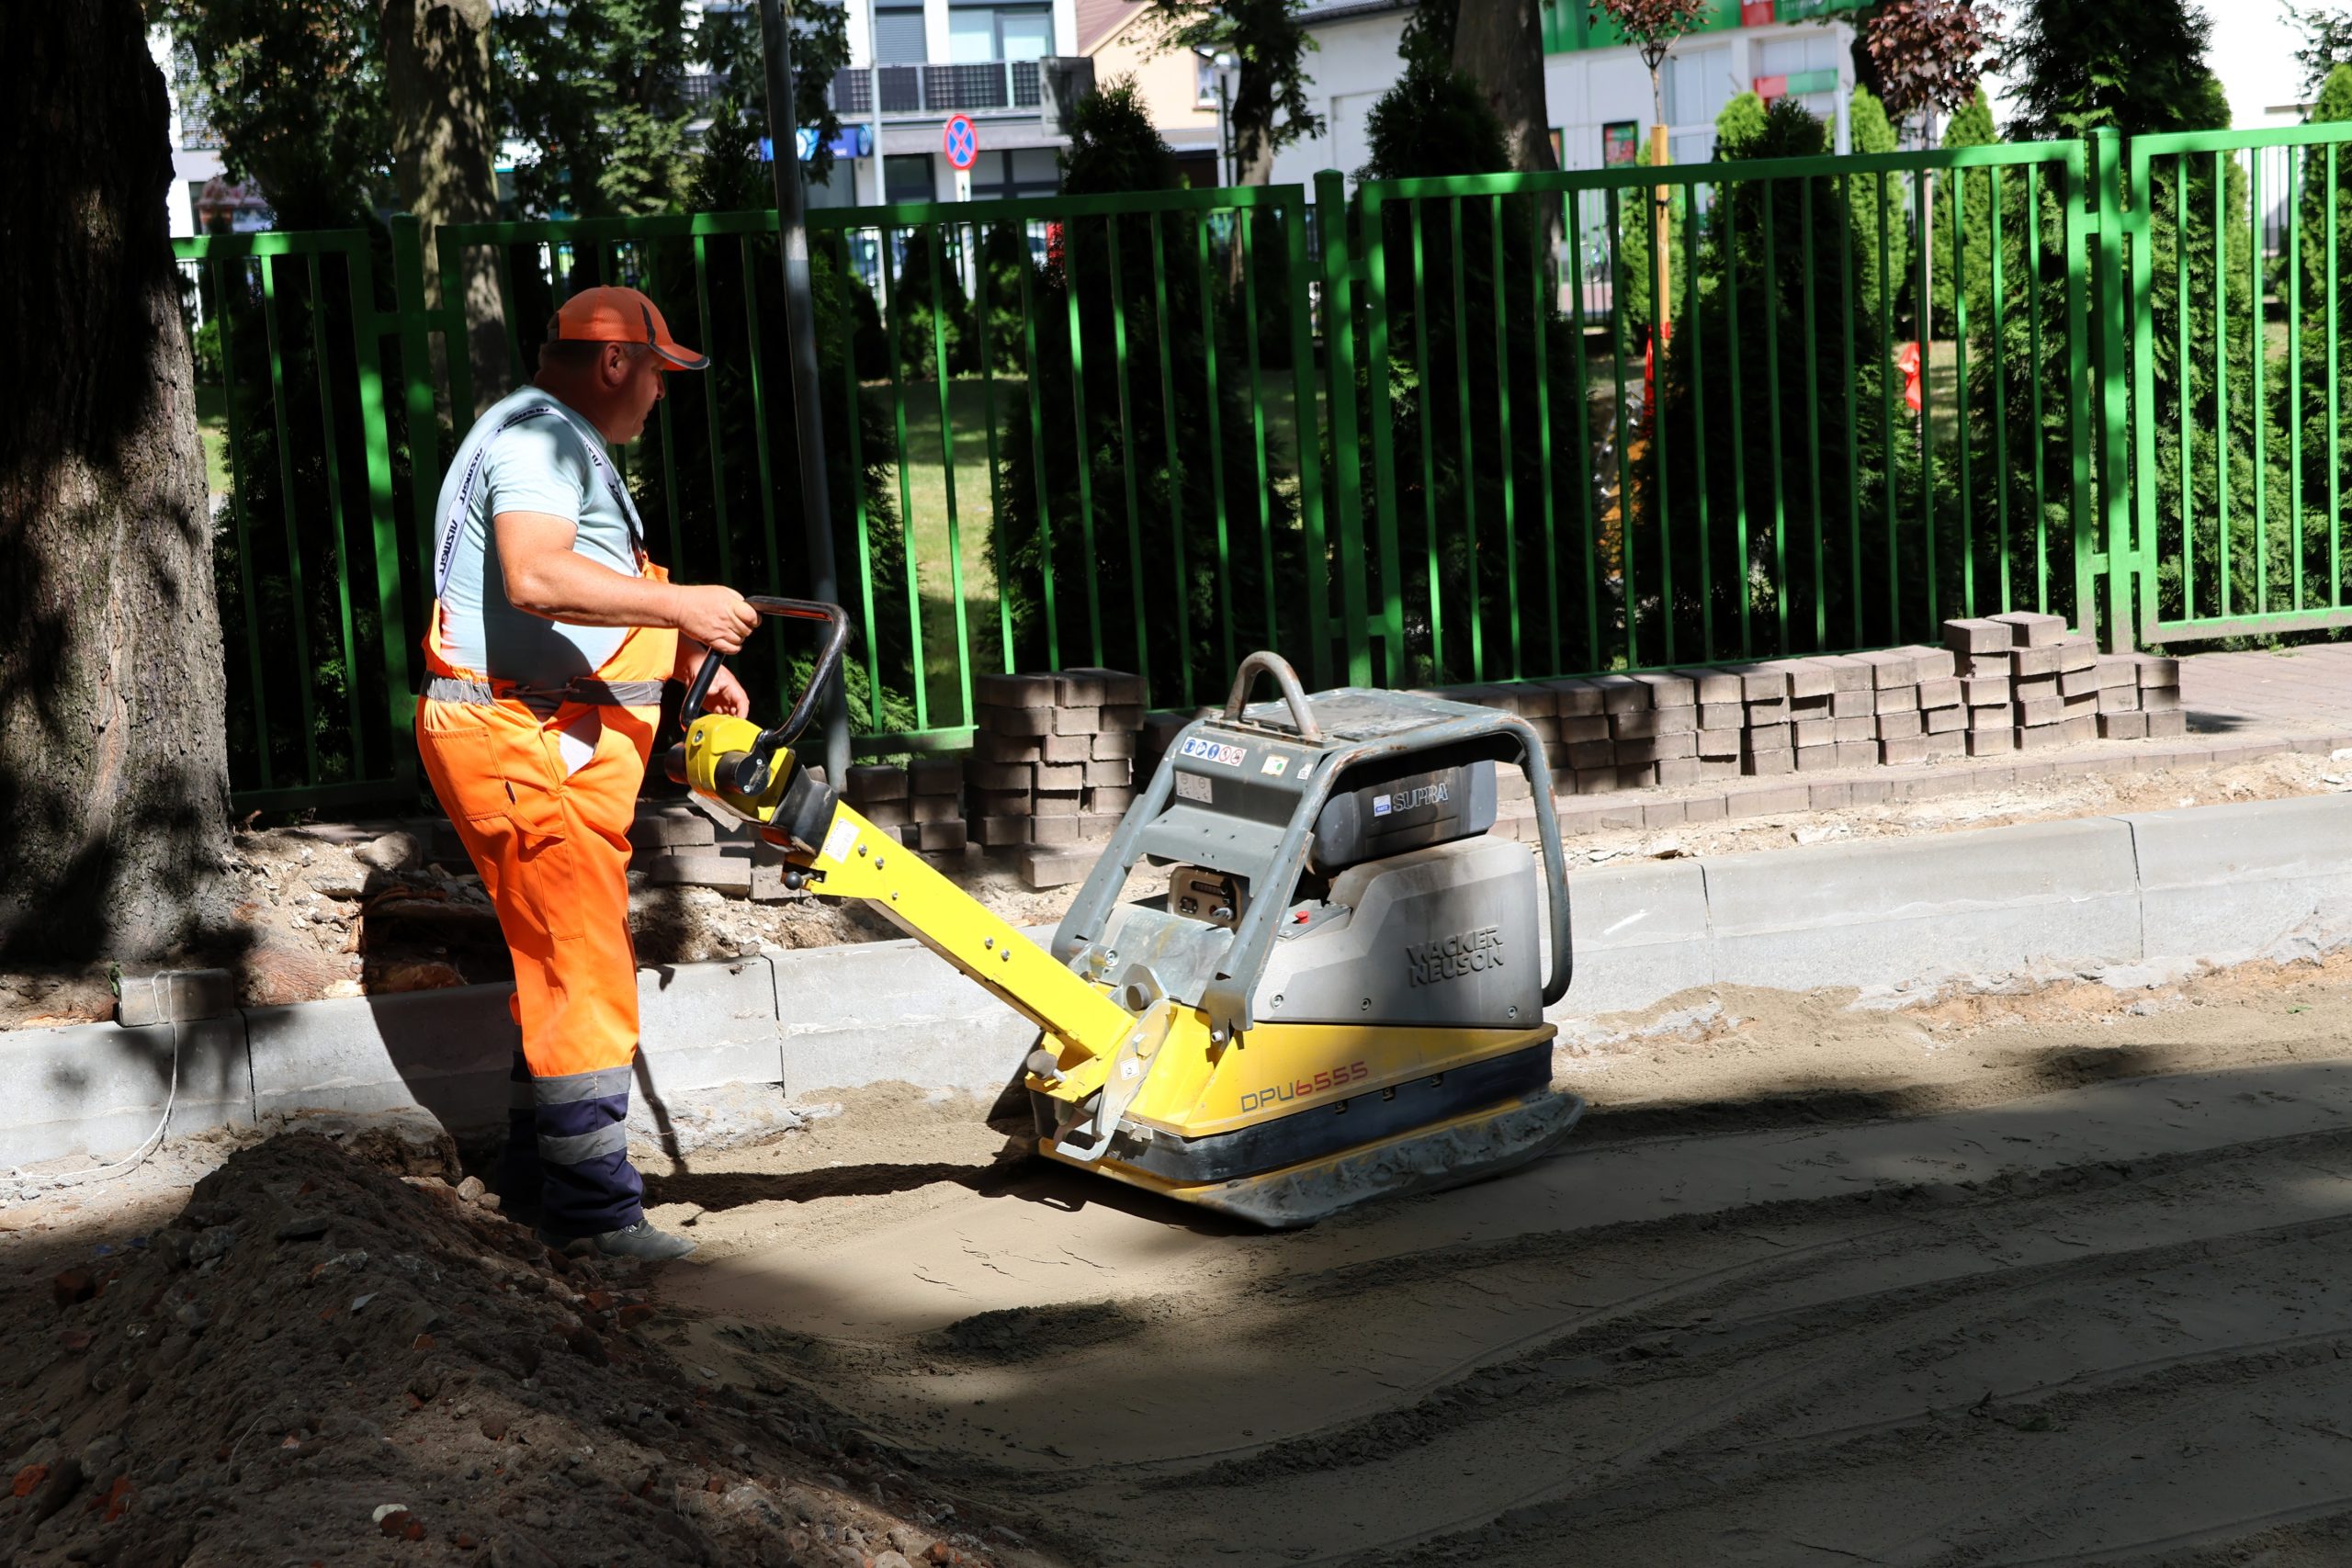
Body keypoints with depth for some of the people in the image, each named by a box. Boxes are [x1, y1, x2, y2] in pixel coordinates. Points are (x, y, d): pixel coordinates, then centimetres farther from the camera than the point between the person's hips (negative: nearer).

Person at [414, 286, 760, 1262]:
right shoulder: (537, 436, -12)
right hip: (522, 741, -11)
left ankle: (539, 1183, 23)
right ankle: (595, 1210, -6)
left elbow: (594, 600, 31)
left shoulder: (567, 446, 24)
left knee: (561, 967, 15)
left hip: (562, 743, 11)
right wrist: (681, 607, -26)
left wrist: (691, 667, 19)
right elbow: (536, 578, -30)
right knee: (583, 972, -10)